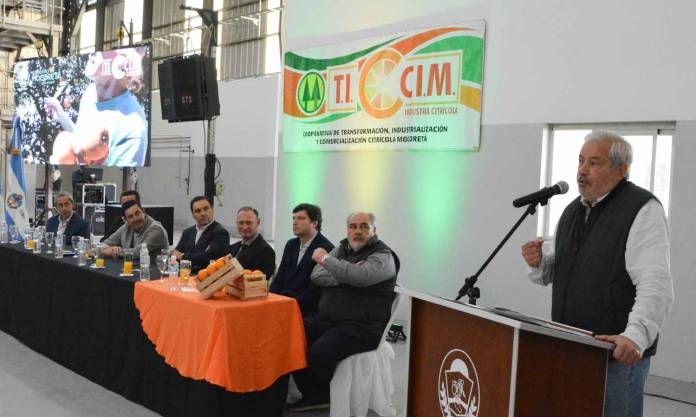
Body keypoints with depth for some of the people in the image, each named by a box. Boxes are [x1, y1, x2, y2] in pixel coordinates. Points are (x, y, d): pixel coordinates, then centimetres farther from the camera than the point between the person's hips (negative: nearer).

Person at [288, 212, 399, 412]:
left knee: (319, 351, -28)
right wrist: (346, 275, -16)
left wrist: (326, 259, -18)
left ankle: (319, 395, 3)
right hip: (328, 319, 7)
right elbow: (316, 276, 0)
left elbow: (360, 276, -29)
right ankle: (311, 395, 4)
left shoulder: (383, 256, -8)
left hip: (361, 327, -7)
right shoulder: (341, 248, 12)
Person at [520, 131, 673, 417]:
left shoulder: (642, 210, -11)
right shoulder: (573, 211, 12)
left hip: (619, 354, -7)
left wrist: (636, 335, -35)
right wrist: (538, 263, -2)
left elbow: (656, 286, -21)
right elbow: (556, 272, 20)